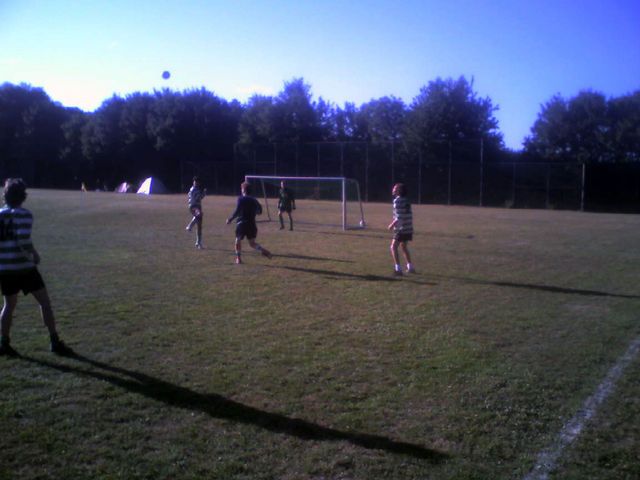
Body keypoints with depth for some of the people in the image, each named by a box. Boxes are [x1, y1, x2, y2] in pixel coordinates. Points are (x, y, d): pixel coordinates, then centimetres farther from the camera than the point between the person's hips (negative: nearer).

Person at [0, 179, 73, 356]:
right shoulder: (24, 215, -9)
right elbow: (24, 240, -20)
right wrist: (34, 254, -3)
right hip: (24, 267, -5)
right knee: (44, 302, 2)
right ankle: (55, 342, 2)